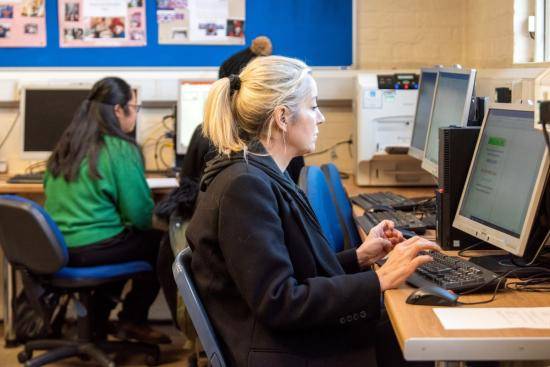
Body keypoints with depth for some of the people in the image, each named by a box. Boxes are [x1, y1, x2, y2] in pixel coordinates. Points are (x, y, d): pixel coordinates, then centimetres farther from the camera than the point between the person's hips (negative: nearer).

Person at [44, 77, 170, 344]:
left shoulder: (66, 145, 9)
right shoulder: (120, 149, -13)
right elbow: (140, 215, -11)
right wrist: (144, 226, 12)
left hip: (55, 248, 8)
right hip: (92, 249, -8)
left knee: (125, 235, 29)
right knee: (161, 242, 11)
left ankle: (97, 317, 27)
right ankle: (132, 320, 19)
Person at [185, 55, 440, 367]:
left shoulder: (264, 177, 10)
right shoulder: (244, 186, -19)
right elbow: (278, 303, -23)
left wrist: (359, 257, 6)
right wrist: (379, 280, -21)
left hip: (297, 339, 9)